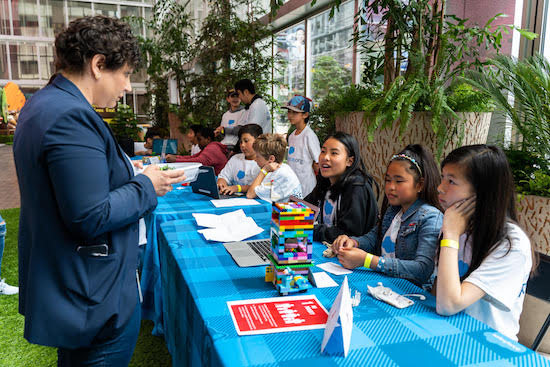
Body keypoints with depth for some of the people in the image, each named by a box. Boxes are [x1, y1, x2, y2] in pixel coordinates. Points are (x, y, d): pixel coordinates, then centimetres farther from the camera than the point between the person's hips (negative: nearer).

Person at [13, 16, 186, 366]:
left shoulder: (43, 104, 9)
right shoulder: (72, 118, -25)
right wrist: (146, 186, -15)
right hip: (95, 296, -10)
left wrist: (124, 171, 9)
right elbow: (90, 217, -28)